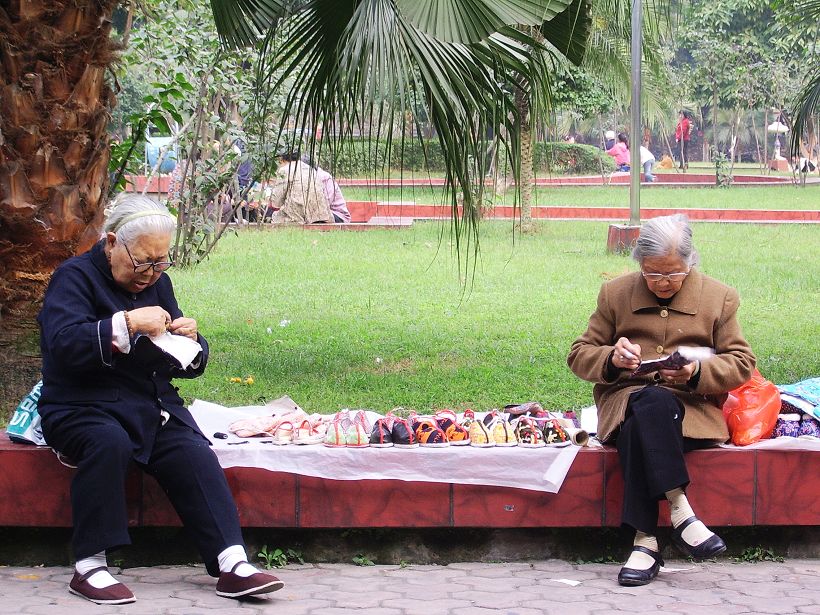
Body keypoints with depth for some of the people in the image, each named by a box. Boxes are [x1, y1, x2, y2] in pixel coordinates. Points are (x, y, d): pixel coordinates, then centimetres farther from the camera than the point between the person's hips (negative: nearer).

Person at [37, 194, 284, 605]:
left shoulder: (157, 283, 15)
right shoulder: (74, 277, -3)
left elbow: (188, 366, 20)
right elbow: (63, 345, -22)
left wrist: (190, 342, -4)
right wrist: (127, 323, -28)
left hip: (152, 405, 5)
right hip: (84, 408, -5)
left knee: (195, 455, -22)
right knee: (109, 443, -37)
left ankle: (232, 565, -28)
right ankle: (89, 567, -29)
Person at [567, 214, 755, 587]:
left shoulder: (719, 297, 11)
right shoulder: (616, 293, 13)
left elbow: (742, 364, 8)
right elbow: (578, 356, 14)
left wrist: (698, 372, -13)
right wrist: (610, 359, -10)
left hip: (692, 406, -1)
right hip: (624, 399, 1)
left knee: (637, 430, -37)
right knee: (646, 405, -39)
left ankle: (645, 541, -39)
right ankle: (680, 512, -41)